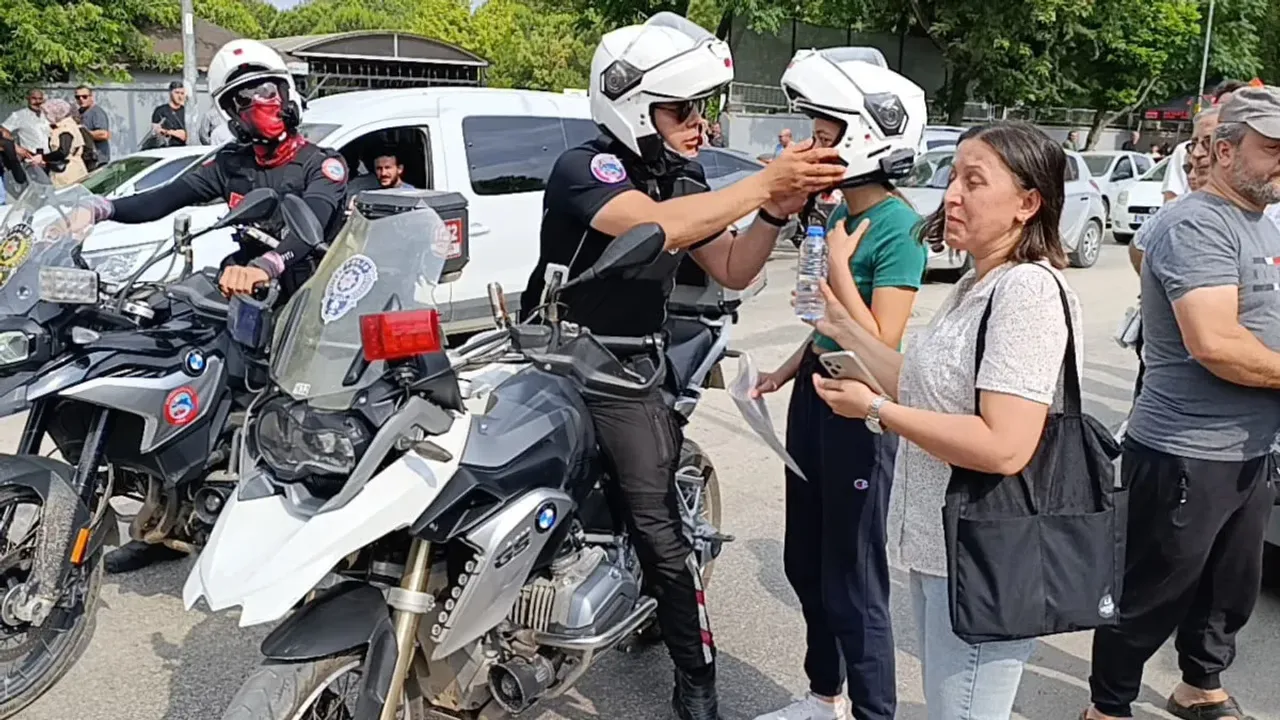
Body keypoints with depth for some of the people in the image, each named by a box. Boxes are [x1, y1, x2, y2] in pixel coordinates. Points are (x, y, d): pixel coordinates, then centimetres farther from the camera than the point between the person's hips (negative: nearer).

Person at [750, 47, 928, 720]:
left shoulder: (898, 227, -18)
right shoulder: (839, 212, 6)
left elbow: (879, 345, -23)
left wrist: (838, 263, -20)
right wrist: (787, 369, 9)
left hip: (857, 414, -9)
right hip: (814, 396, 9)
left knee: (852, 581, 4)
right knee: (805, 562, 20)